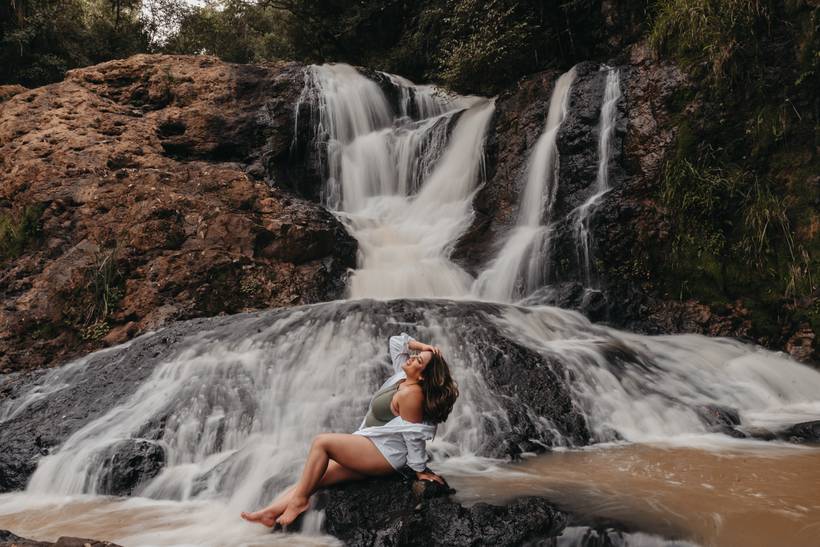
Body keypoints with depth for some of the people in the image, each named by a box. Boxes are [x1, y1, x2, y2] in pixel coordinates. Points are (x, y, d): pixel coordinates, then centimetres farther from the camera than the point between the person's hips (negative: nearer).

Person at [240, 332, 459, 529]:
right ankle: (271, 513, -10)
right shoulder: (402, 375, 6)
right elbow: (396, 340, 17)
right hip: (372, 450, 9)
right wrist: (422, 346, 4)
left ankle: (299, 499, -9)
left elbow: (414, 435, -19)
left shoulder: (410, 393, -21)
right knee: (313, 478, -3)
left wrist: (420, 470, -12)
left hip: (384, 454, -9)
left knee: (322, 442, -18)